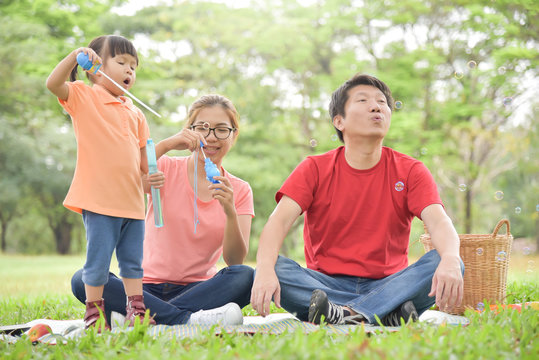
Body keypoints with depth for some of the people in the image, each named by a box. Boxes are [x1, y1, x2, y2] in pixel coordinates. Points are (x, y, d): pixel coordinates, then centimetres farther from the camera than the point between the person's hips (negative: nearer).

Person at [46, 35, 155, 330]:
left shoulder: (134, 112, 17)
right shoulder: (83, 96, 0)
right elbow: (53, 84, -19)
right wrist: (76, 55, -28)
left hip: (132, 200, 6)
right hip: (99, 200, -6)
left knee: (133, 261, 11)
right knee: (98, 261, -3)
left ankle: (136, 311, 18)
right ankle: (93, 313, 9)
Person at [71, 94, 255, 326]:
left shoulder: (240, 191, 7)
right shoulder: (167, 169, 3)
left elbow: (235, 261, -6)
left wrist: (230, 212, -23)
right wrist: (166, 145, -26)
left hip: (197, 289, 1)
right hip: (148, 287, 0)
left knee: (246, 276, -30)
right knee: (82, 279, -27)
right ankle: (186, 319, -35)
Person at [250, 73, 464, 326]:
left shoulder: (410, 171, 3)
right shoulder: (314, 169, 2)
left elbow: (439, 222, -13)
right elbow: (279, 221, -12)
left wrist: (449, 261, -38)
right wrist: (265, 270, -35)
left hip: (388, 284, 0)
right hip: (326, 284, 0)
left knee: (447, 264, -26)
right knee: (274, 269, -29)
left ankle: (348, 314, -36)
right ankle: (388, 314, -33)